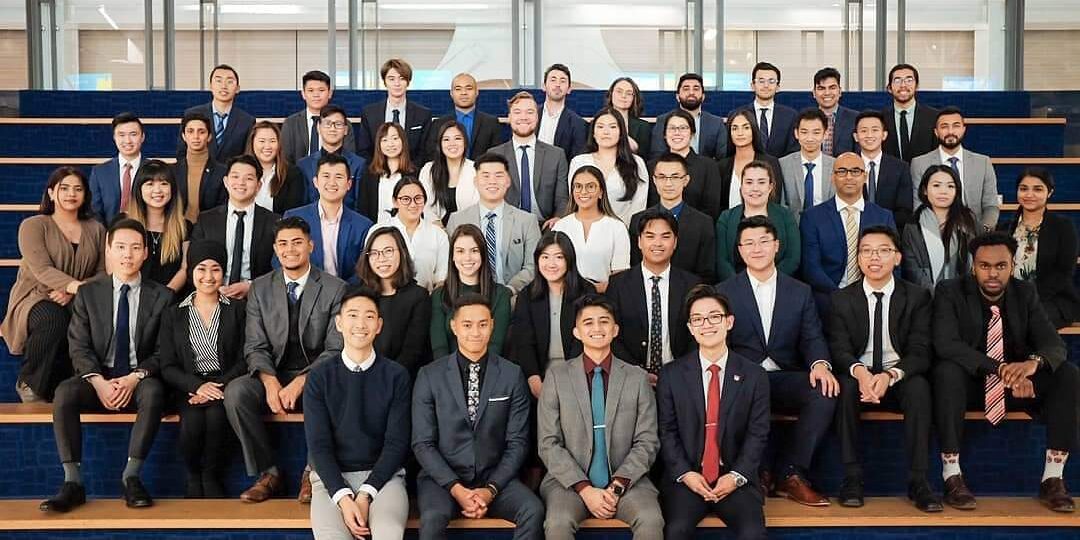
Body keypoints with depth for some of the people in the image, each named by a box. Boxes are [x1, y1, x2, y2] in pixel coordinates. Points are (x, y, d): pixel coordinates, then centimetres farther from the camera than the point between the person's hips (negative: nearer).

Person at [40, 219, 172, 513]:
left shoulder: (162, 297, 4)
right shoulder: (88, 293, 8)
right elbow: (78, 346, 1)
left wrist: (135, 377, -18)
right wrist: (98, 381, -18)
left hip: (141, 381, -1)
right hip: (98, 379, 2)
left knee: (154, 391, -36)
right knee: (64, 392, -30)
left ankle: (131, 477, -30)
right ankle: (73, 483, -27)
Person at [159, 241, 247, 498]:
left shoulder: (237, 310, 10)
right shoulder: (173, 315, 13)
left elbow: (244, 359, 3)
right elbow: (168, 367, 6)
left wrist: (219, 386, -14)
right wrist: (198, 386, -13)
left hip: (226, 387, -1)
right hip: (189, 388, 1)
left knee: (216, 416, -32)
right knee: (192, 421, -30)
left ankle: (212, 478, -9)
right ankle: (194, 482, -4)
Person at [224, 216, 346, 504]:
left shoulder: (335, 289, -1)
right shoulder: (260, 288, 8)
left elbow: (335, 349, -6)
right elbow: (255, 346, 2)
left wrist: (300, 382, -21)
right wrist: (270, 382, -18)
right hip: (273, 375, 3)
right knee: (235, 391, -27)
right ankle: (268, 473, -11)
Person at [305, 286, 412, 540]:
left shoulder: (396, 376, 2)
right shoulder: (319, 377, 4)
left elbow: (396, 442, -1)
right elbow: (318, 444, -1)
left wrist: (366, 495, -13)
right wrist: (344, 498, -15)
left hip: (382, 475, 0)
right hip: (332, 477, 1)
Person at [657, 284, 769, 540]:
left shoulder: (755, 376, 5)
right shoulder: (671, 375, 4)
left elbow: (757, 433, 2)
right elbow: (667, 432, 2)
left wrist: (736, 476, -11)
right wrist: (685, 474, -11)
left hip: (735, 479, 0)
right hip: (687, 478, 0)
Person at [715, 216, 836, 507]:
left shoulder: (800, 292, 15)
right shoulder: (724, 292, 9)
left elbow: (812, 338, 6)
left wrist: (820, 364, -18)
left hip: (785, 380, 3)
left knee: (826, 391, -28)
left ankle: (790, 474, -16)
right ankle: (760, 471, -17)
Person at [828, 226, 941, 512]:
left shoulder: (917, 296, 2)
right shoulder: (842, 298, 4)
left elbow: (920, 352, -6)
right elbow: (839, 349, -5)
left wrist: (889, 376, -27)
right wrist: (859, 371, -29)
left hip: (900, 380, 0)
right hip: (859, 377, 0)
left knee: (919, 386, -32)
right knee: (845, 384, -32)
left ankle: (918, 480, -26)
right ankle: (852, 476, -25)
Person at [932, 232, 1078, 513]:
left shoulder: (1026, 293, 2)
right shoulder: (950, 292, -9)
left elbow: (1054, 345, -7)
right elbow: (945, 344, -24)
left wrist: (1034, 362, -33)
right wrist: (1000, 368, -36)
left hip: (1016, 385, 4)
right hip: (969, 384, -3)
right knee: (947, 370, -36)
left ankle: (1053, 478, -19)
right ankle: (951, 475, -30)